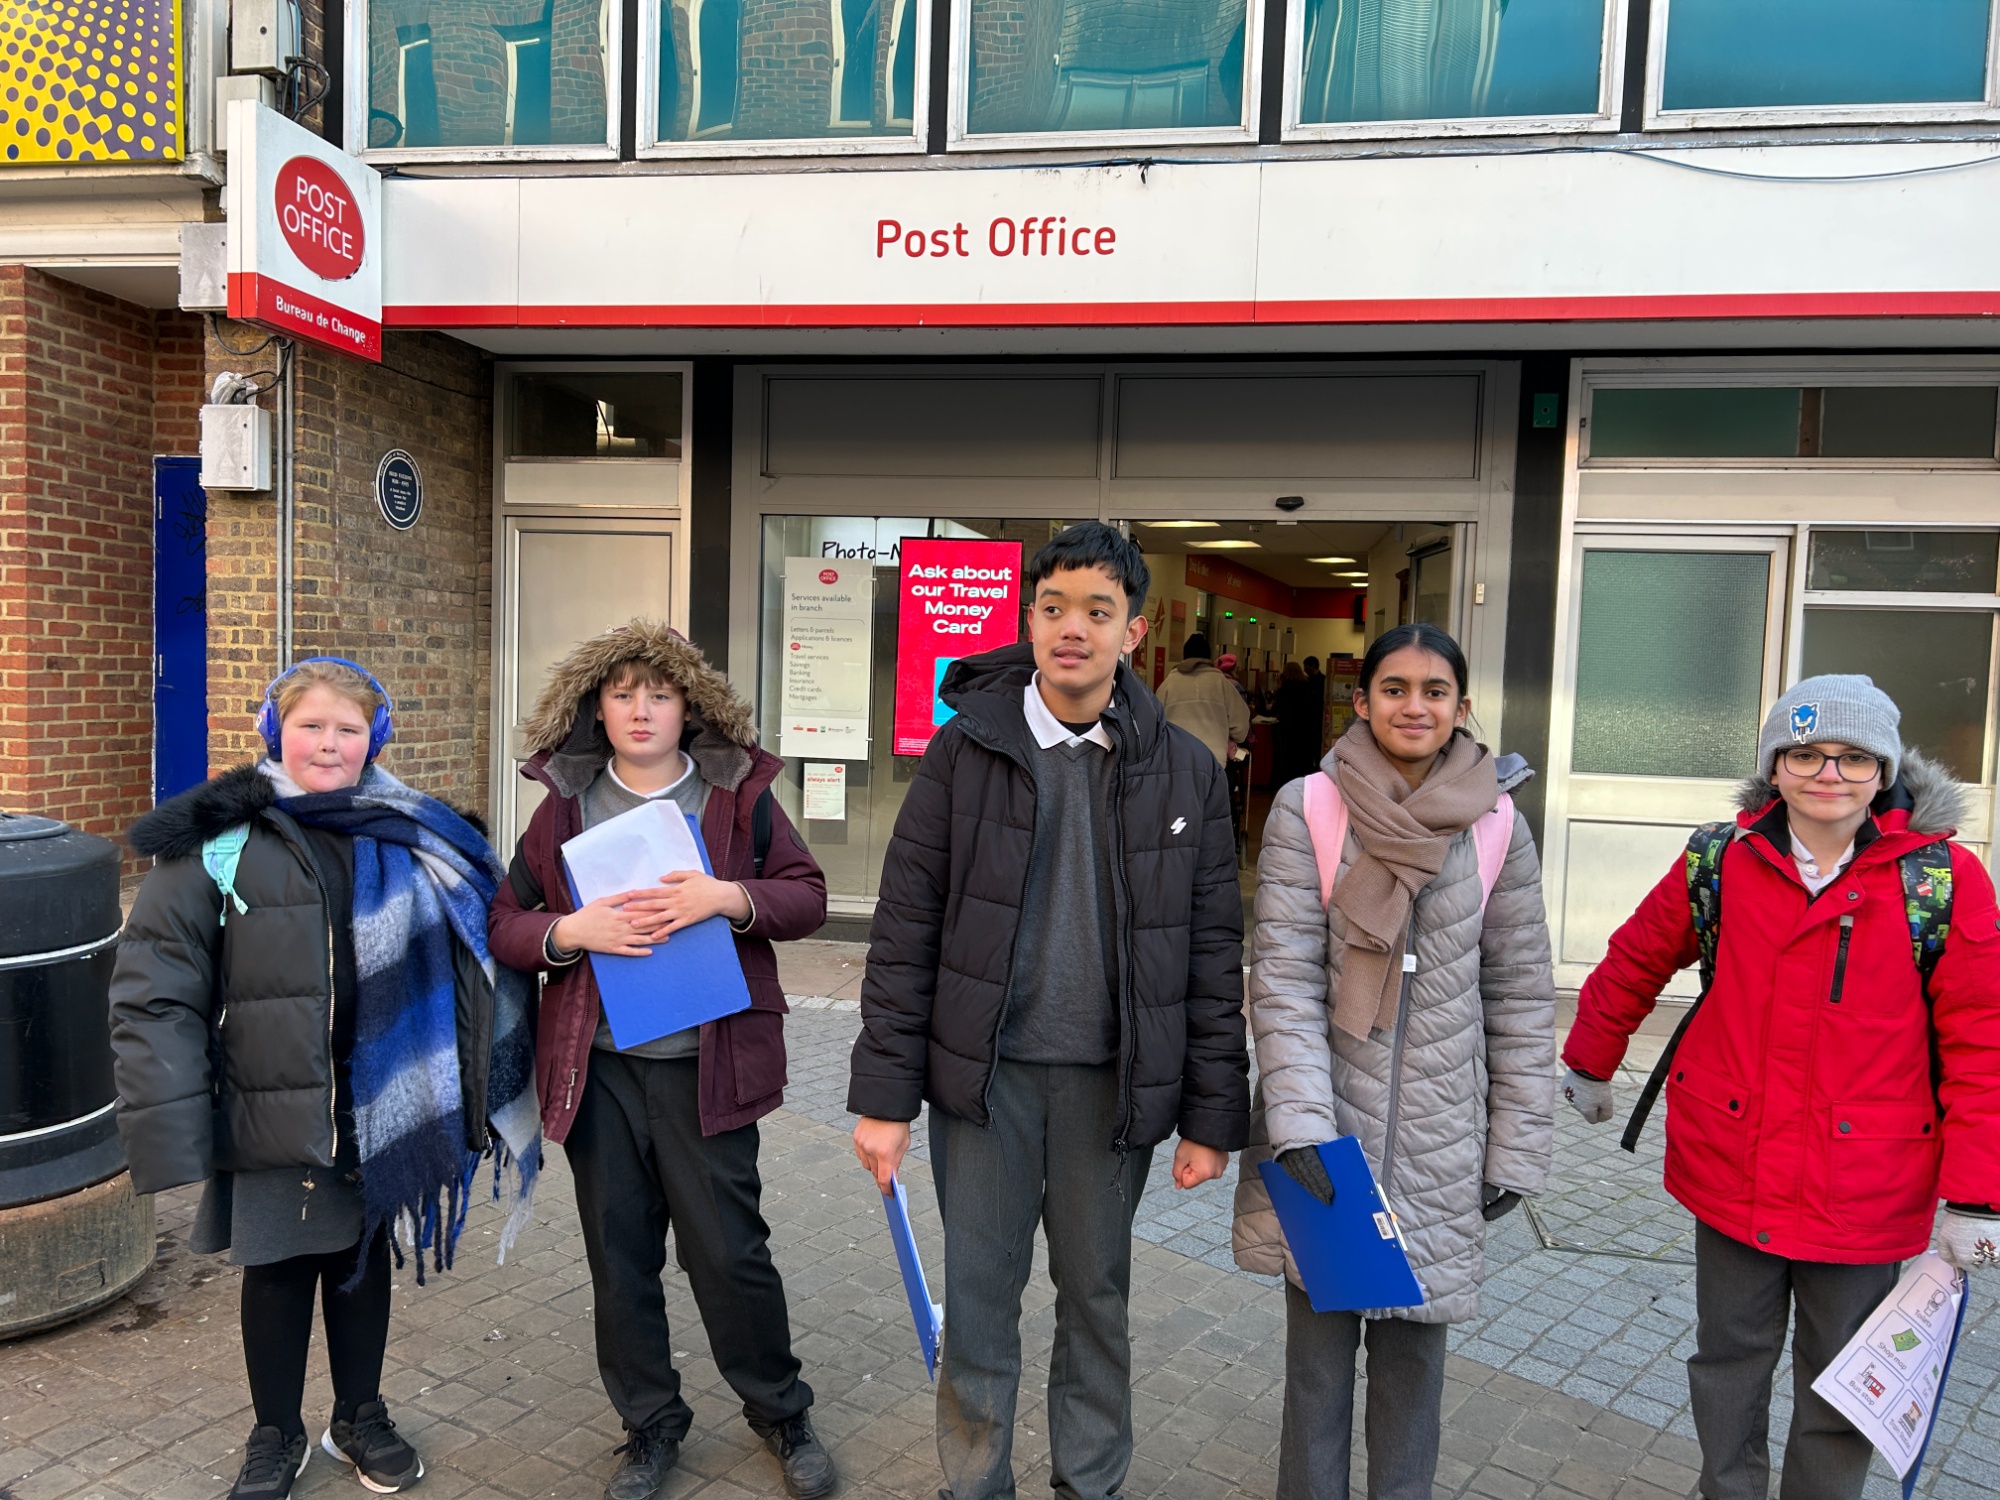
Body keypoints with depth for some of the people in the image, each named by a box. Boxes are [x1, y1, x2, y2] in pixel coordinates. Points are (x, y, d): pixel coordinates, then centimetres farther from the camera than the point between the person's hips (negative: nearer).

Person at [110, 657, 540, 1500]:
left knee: (364, 1259, 18)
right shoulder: (221, 843, -10)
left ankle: (360, 1417, 41)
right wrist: (170, 1131, -14)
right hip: (270, 1112, -2)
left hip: (380, 1109, 2)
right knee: (277, 1269, 14)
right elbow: (154, 995, -9)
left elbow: (472, 958, 3)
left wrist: (475, 1094, 0)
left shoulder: (411, 840, -2)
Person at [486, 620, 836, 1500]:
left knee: (728, 1251, 4)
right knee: (619, 1256, 14)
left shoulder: (737, 792, 0)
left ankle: (780, 1413, 29)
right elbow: (505, 923, 6)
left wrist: (728, 896, -18)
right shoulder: (565, 804, 5)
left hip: (706, 1064, -2)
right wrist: (570, 932, -15)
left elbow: (808, 898, 0)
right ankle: (650, 1425, 34)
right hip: (598, 1069, 3)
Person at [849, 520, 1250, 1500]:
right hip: (983, 1073, 0)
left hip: (1111, 1082, 1)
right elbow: (905, 931, -3)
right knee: (977, 1298, 11)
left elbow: (1213, 953, 1)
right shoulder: (965, 749, -4)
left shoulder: (1184, 770, -1)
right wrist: (884, 1094, -6)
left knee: (1097, 1297, 16)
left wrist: (1213, 1116, 0)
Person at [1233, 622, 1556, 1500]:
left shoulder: (1498, 827, 0)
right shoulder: (1307, 811, -5)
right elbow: (1283, 977, -9)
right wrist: (1301, 1124, -17)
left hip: (1438, 1138, 1)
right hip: (1327, 1128, -1)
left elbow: (1521, 994, 4)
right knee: (1318, 1340, 11)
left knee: (1414, 1344, 13)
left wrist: (1516, 1150, 3)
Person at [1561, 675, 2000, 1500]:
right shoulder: (1719, 860, -4)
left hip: (1864, 1192, -1)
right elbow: (1633, 966, 10)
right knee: (1730, 1362, 18)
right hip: (1731, 1175, 2)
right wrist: (1588, 1066, 19)